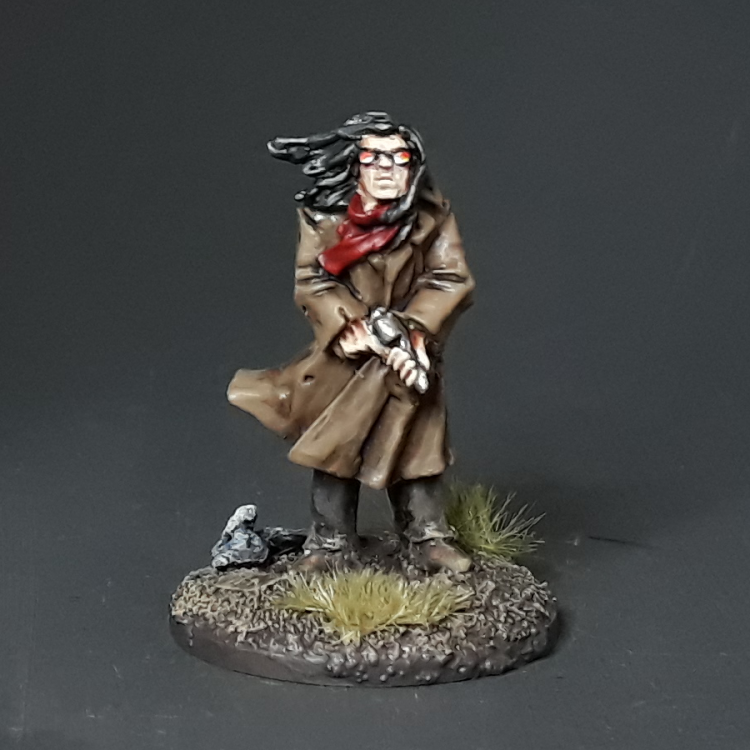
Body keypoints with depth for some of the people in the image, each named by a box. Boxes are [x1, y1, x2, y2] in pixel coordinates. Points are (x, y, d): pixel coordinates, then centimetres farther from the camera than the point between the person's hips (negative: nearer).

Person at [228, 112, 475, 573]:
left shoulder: (433, 216, -12)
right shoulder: (323, 215, -11)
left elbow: (453, 280, -12)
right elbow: (311, 282, -11)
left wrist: (412, 328, -24)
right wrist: (351, 327, -25)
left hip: (411, 353, 0)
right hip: (343, 354, 1)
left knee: (417, 443, 6)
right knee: (333, 445, 7)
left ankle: (429, 538, 19)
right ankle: (331, 540, 20)